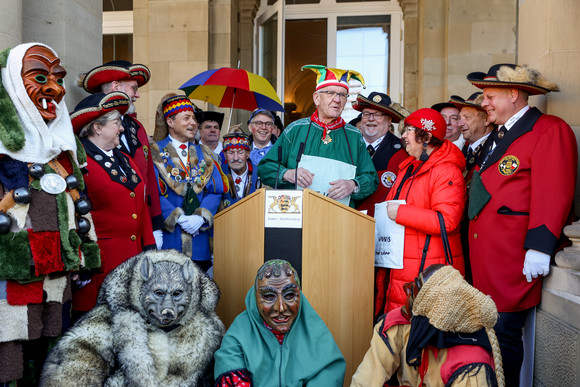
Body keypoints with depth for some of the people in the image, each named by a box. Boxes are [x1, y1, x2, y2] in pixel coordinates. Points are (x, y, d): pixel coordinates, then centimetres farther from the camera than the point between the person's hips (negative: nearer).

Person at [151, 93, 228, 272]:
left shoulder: (205, 154, 13)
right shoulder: (155, 153, 1)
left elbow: (216, 191, 4)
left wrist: (201, 217, -11)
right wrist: (178, 219, -16)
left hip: (200, 238, 4)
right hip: (169, 237, -3)